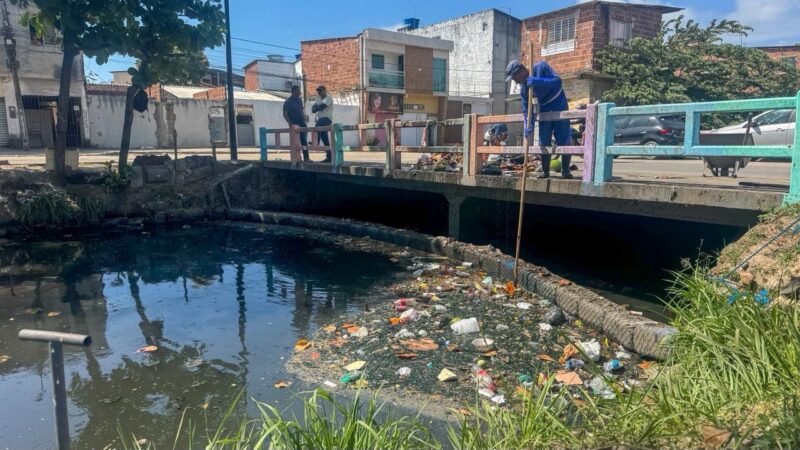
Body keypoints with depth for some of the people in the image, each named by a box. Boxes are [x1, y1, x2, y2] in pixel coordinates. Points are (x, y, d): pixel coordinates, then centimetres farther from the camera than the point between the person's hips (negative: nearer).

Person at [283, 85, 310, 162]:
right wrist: (290, 124, -20)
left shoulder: (300, 100, 12)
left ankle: (306, 158, 8)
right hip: (294, 125, -6)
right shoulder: (288, 102, -6)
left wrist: (304, 120, 9)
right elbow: (285, 114, -11)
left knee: (304, 141, 4)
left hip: (302, 124, 6)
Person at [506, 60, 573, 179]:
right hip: (544, 110, 4)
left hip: (559, 107, -4)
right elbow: (526, 108, -4)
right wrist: (528, 126, -17)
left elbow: (557, 81, -29)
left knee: (564, 140, -5)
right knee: (544, 142, 2)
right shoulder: (523, 87, -7)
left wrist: (537, 81, -39)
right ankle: (545, 171, 12)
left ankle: (566, 170, 5)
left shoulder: (541, 67, -19)